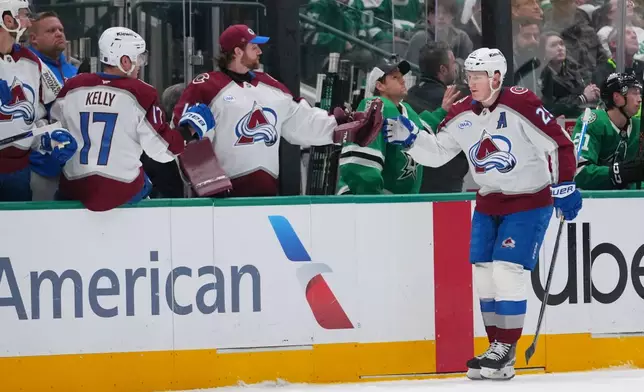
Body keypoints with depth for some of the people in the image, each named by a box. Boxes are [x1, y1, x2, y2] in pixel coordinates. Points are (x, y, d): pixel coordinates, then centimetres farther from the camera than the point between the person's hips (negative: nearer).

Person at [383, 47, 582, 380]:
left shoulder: (521, 105, -19)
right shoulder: (462, 114, 0)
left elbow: (559, 143, -17)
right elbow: (437, 152, 7)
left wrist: (565, 188, -18)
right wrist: (409, 138, -10)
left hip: (529, 200, -7)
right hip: (489, 202, 7)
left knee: (508, 270, -14)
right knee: (483, 272, 3)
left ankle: (506, 349, -7)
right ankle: (496, 346, 13)